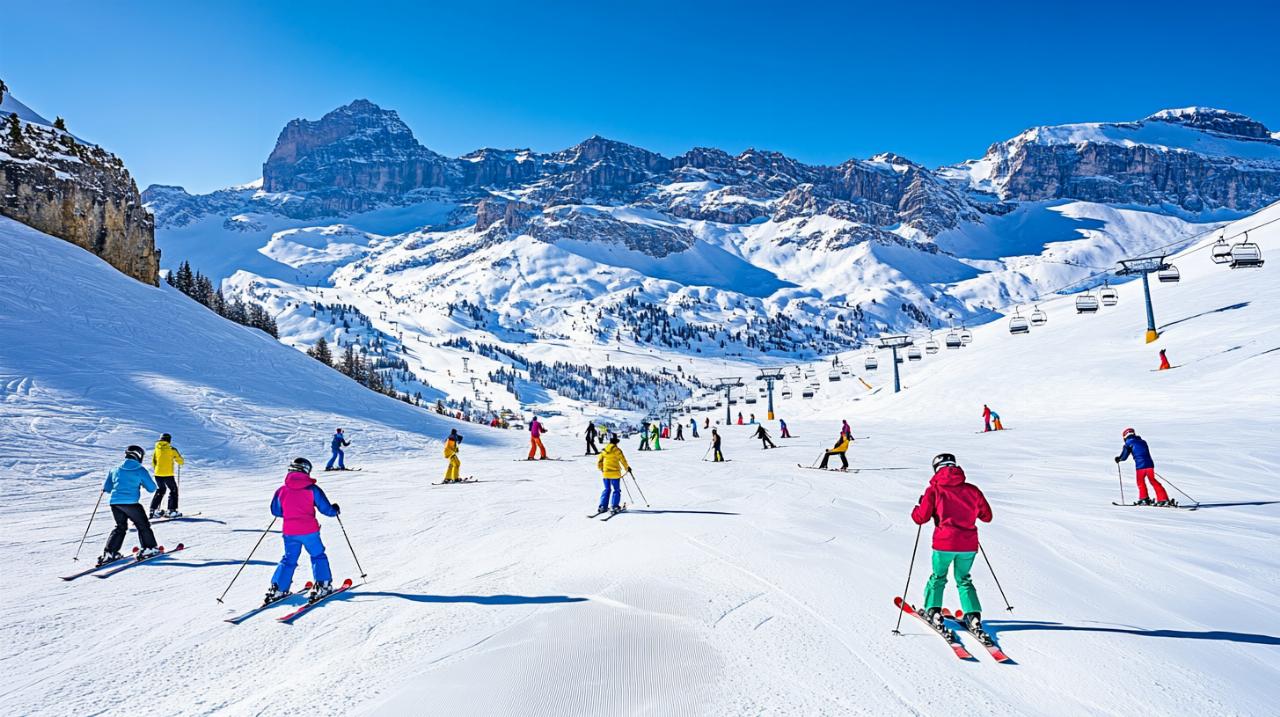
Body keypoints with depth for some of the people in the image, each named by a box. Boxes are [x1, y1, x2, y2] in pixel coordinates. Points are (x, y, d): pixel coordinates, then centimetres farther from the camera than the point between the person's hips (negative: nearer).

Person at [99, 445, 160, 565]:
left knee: (120, 527, 20)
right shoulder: (140, 470, 0)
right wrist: (143, 483, 23)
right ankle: (148, 548, 10)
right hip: (130, 502, -5)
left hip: (115, 502, 5)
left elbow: (107, 488, 19)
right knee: (143, 525, 11)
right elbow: (152, 488, 3)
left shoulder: (115, 469, 11)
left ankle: (109, 553, 12)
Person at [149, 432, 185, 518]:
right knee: (173, 490, 9)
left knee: (160, 490, 22)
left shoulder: (156, 449, 4)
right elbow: (180, 461, -4)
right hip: (168, 474, -5)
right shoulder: (172, 449, -8)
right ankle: (171, 510, 0)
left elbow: (153, 462, 10)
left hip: (158, 474, 5)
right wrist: (181, 462, 20)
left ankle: (153, 510, 18)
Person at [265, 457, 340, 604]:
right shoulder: (312, 489, -7)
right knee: (318, 556, 13)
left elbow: (275, 511, 13)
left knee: (289, 559, 18)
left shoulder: (281, 490, 1)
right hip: (309, 531, -3)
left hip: (289, 532, 3)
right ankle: (321, 585, 7)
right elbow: (326, 509, -5)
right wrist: (335, 509, 16)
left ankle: (277, 588, 11)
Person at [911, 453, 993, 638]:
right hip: (969, 545, 3)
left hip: (944, 543, -3)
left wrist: (918, 505, 13)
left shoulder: (934, 490, -5)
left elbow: (920, 518, -7)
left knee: (938, 577, 20)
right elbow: (987, 516, 13)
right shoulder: (972, 490, 3)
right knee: (964, 580, 21)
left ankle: (933, 611, 12)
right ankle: (973, 616, 10)